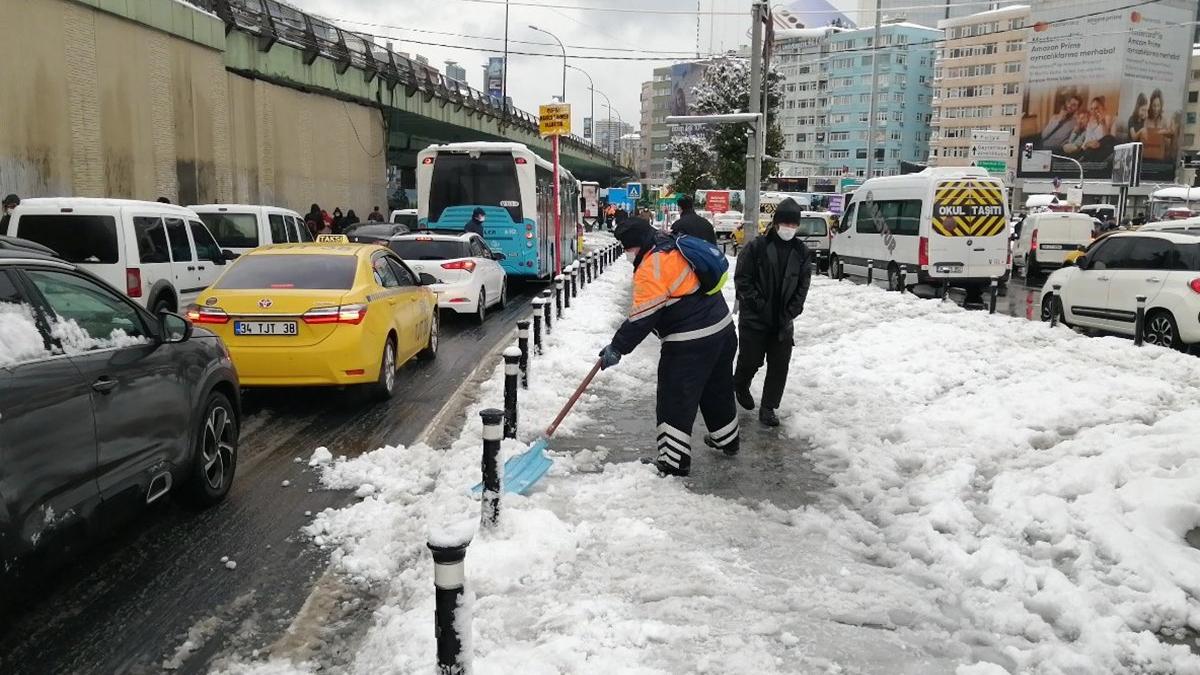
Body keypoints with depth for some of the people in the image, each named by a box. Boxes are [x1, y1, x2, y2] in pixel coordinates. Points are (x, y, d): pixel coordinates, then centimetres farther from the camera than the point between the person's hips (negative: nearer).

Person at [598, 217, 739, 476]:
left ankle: (674, 462, 7)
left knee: (675, 402, 1)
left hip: (690, 344, -10)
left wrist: (617, 348, -12)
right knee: (718, 389, 25)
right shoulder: (674, 248, 10)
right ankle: (727, 440, 44)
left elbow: (642, 317, -20)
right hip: (723, 330, 10)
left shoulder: (652, 267, -19)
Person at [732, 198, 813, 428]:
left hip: (783, 320, 4)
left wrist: (790, 312, -5)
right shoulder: (757, 247, -11)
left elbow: (803, 286, 4)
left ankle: (768, 408, 12)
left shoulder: (801, 251, 2)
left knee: (780, 364, 1)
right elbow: (742, 278, -10)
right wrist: (758, 304, -15)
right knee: (751, 359, 6)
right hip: (754, 317, -3)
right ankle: (740, 386, 38)